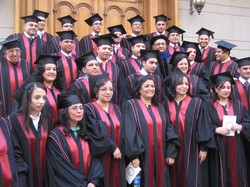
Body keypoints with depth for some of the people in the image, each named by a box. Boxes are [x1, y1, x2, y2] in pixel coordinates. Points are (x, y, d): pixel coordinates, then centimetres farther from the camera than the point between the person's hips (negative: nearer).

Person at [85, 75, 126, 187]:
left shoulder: (116, 109, 13)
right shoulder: (90, 109, -6)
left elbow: (122, 132, 12)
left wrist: (119, 150, 1)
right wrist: (112, 147, -14)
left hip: (117, 158, 5)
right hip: (100, 157, -5)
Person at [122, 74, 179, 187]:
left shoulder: (159, 107, 14)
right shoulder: (130, 106, -4)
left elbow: (168, 131, 12)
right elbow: (129, 132, -12)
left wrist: (170, 153, 3)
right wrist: (134, 155, -19)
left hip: (160, 157, 5)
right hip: (141, 157, -5)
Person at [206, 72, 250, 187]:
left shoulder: (238, 104, 9)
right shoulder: (209, 106, -2)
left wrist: (240, 127, -12)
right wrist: (217, 129, -19)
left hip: (235, 148, 3)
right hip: (218, 148, -2)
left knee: (236, 175, 6)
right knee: (220, 176, 3)